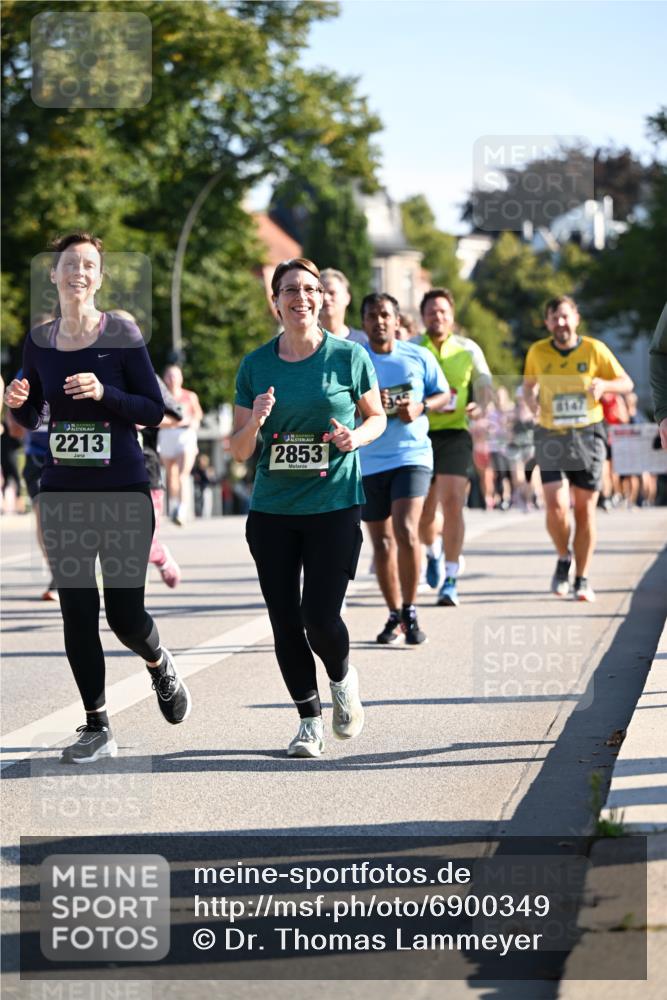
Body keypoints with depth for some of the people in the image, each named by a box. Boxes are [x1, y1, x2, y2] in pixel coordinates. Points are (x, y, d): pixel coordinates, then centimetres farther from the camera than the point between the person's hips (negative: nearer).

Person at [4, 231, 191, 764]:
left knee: (125, 614, -2)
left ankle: (160, 665, 33)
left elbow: (155, 409, -6)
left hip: (123, 491, -3)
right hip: (63, 493, 3)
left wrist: (104, 393, -21)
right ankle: (97, 728, 12)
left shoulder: (122, 334, -6)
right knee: (77, 612, 2)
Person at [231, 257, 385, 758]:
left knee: (320, 616, -10)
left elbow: (377, 417, 12)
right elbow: (239, 451, 7)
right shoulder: (255, 366, 4)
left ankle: (343, 678, 23)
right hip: (272, 509, 3)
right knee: (285, 621, 3)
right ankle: (310, 719, 20)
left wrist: (357, 436, -10)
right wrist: (255, 421, -15)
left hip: (335, 505, -3)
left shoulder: (348, 356, -1)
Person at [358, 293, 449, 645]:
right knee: (381, 541, 8)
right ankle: (394, 615, 22)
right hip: (368, 461, 2)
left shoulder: (419, 357, 2)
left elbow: (444, 394, 11)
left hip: (412, 454, -2)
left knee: (406, 530, -18)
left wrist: (421, 407, -9)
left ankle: (410, 612, -5)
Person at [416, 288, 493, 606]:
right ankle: (433, 552, 39)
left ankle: (450, 580, -9)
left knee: (452, 503, -14)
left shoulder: (468, 349, 7)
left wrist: (481, 405, -12)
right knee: (424, 511, 4)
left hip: (454, 434, -1)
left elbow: (484, 383, 10)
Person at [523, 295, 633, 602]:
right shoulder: (537, 352, 1)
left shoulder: (594, 349, -3)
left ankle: (582, 579, 14)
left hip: (588, 435, 0)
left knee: (585, 509, 2)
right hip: (551, 436, 0)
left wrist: (603, 384, -17)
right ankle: (564, 559, 16)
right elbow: (529, 385, 18)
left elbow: (626, 383, 5)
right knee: (555, 506, -13)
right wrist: (533, 402, -5)